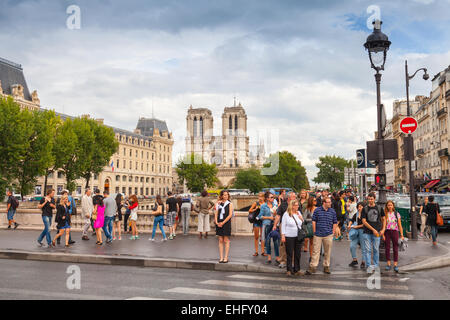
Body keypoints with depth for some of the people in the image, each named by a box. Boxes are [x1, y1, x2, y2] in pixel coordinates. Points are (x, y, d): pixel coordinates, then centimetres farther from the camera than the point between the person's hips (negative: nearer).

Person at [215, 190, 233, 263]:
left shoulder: (229, 204, 0)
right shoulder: (218, 203, 9)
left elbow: (230, 215, -8)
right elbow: (216, 213, 8)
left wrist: (223, 222, -12)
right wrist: (216, 222, -7)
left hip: (226, 223, -3)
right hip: (219, 224, 3)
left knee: (226, 241, 0)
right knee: (220, 241, 5)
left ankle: (226, 257, 4)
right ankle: (221, 257, 9)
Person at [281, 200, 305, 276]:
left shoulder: (299, 213, 10)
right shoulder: (286, 214, -4)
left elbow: (302, 224, 17)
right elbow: (283, 225, -4)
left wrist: (301, 218, -3)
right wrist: (283, 236, -10)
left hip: (298, 236, 5)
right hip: (289, 236, -4)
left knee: (298, 254, 7)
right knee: (289, 254, 1)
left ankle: (297, 270, 17)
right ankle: (289, 270, 11)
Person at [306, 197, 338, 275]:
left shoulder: (332, 211, 6)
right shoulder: (317, 210, 0)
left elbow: (335, 223, 11)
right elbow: (314, 221, 4)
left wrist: (333, 232, 4)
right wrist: (315, 232, 0)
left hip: (328, 235, 2)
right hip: (318, 234, -2)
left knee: (328, 251, 8)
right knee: (316, 251, -1)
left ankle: (326, 267, 20)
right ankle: (312, 267, 3)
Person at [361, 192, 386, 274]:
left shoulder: (379, 208, 6)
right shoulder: (365, 209, 2)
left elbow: (383, 219, 14)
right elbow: (364, 221, -3)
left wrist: (383, 229, 0)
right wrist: (373, 229, -10)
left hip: (377, 233, 1)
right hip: (367, 232, -1)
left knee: (376, 249, 6)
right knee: (368, 250, -2)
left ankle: (375, 265, 19)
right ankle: (369, 266, 2)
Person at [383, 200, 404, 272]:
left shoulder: (397, 214, 4)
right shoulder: (385, 214, 3)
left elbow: (399, 225, 5)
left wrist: (401, 235, 1)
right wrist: (383, 234, -6)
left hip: (395, 231, 0)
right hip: (387, 232, 0)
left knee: (395, 248, 0)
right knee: (387, 248, 4)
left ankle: (395, 265, 5)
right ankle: (388, 264, 12)